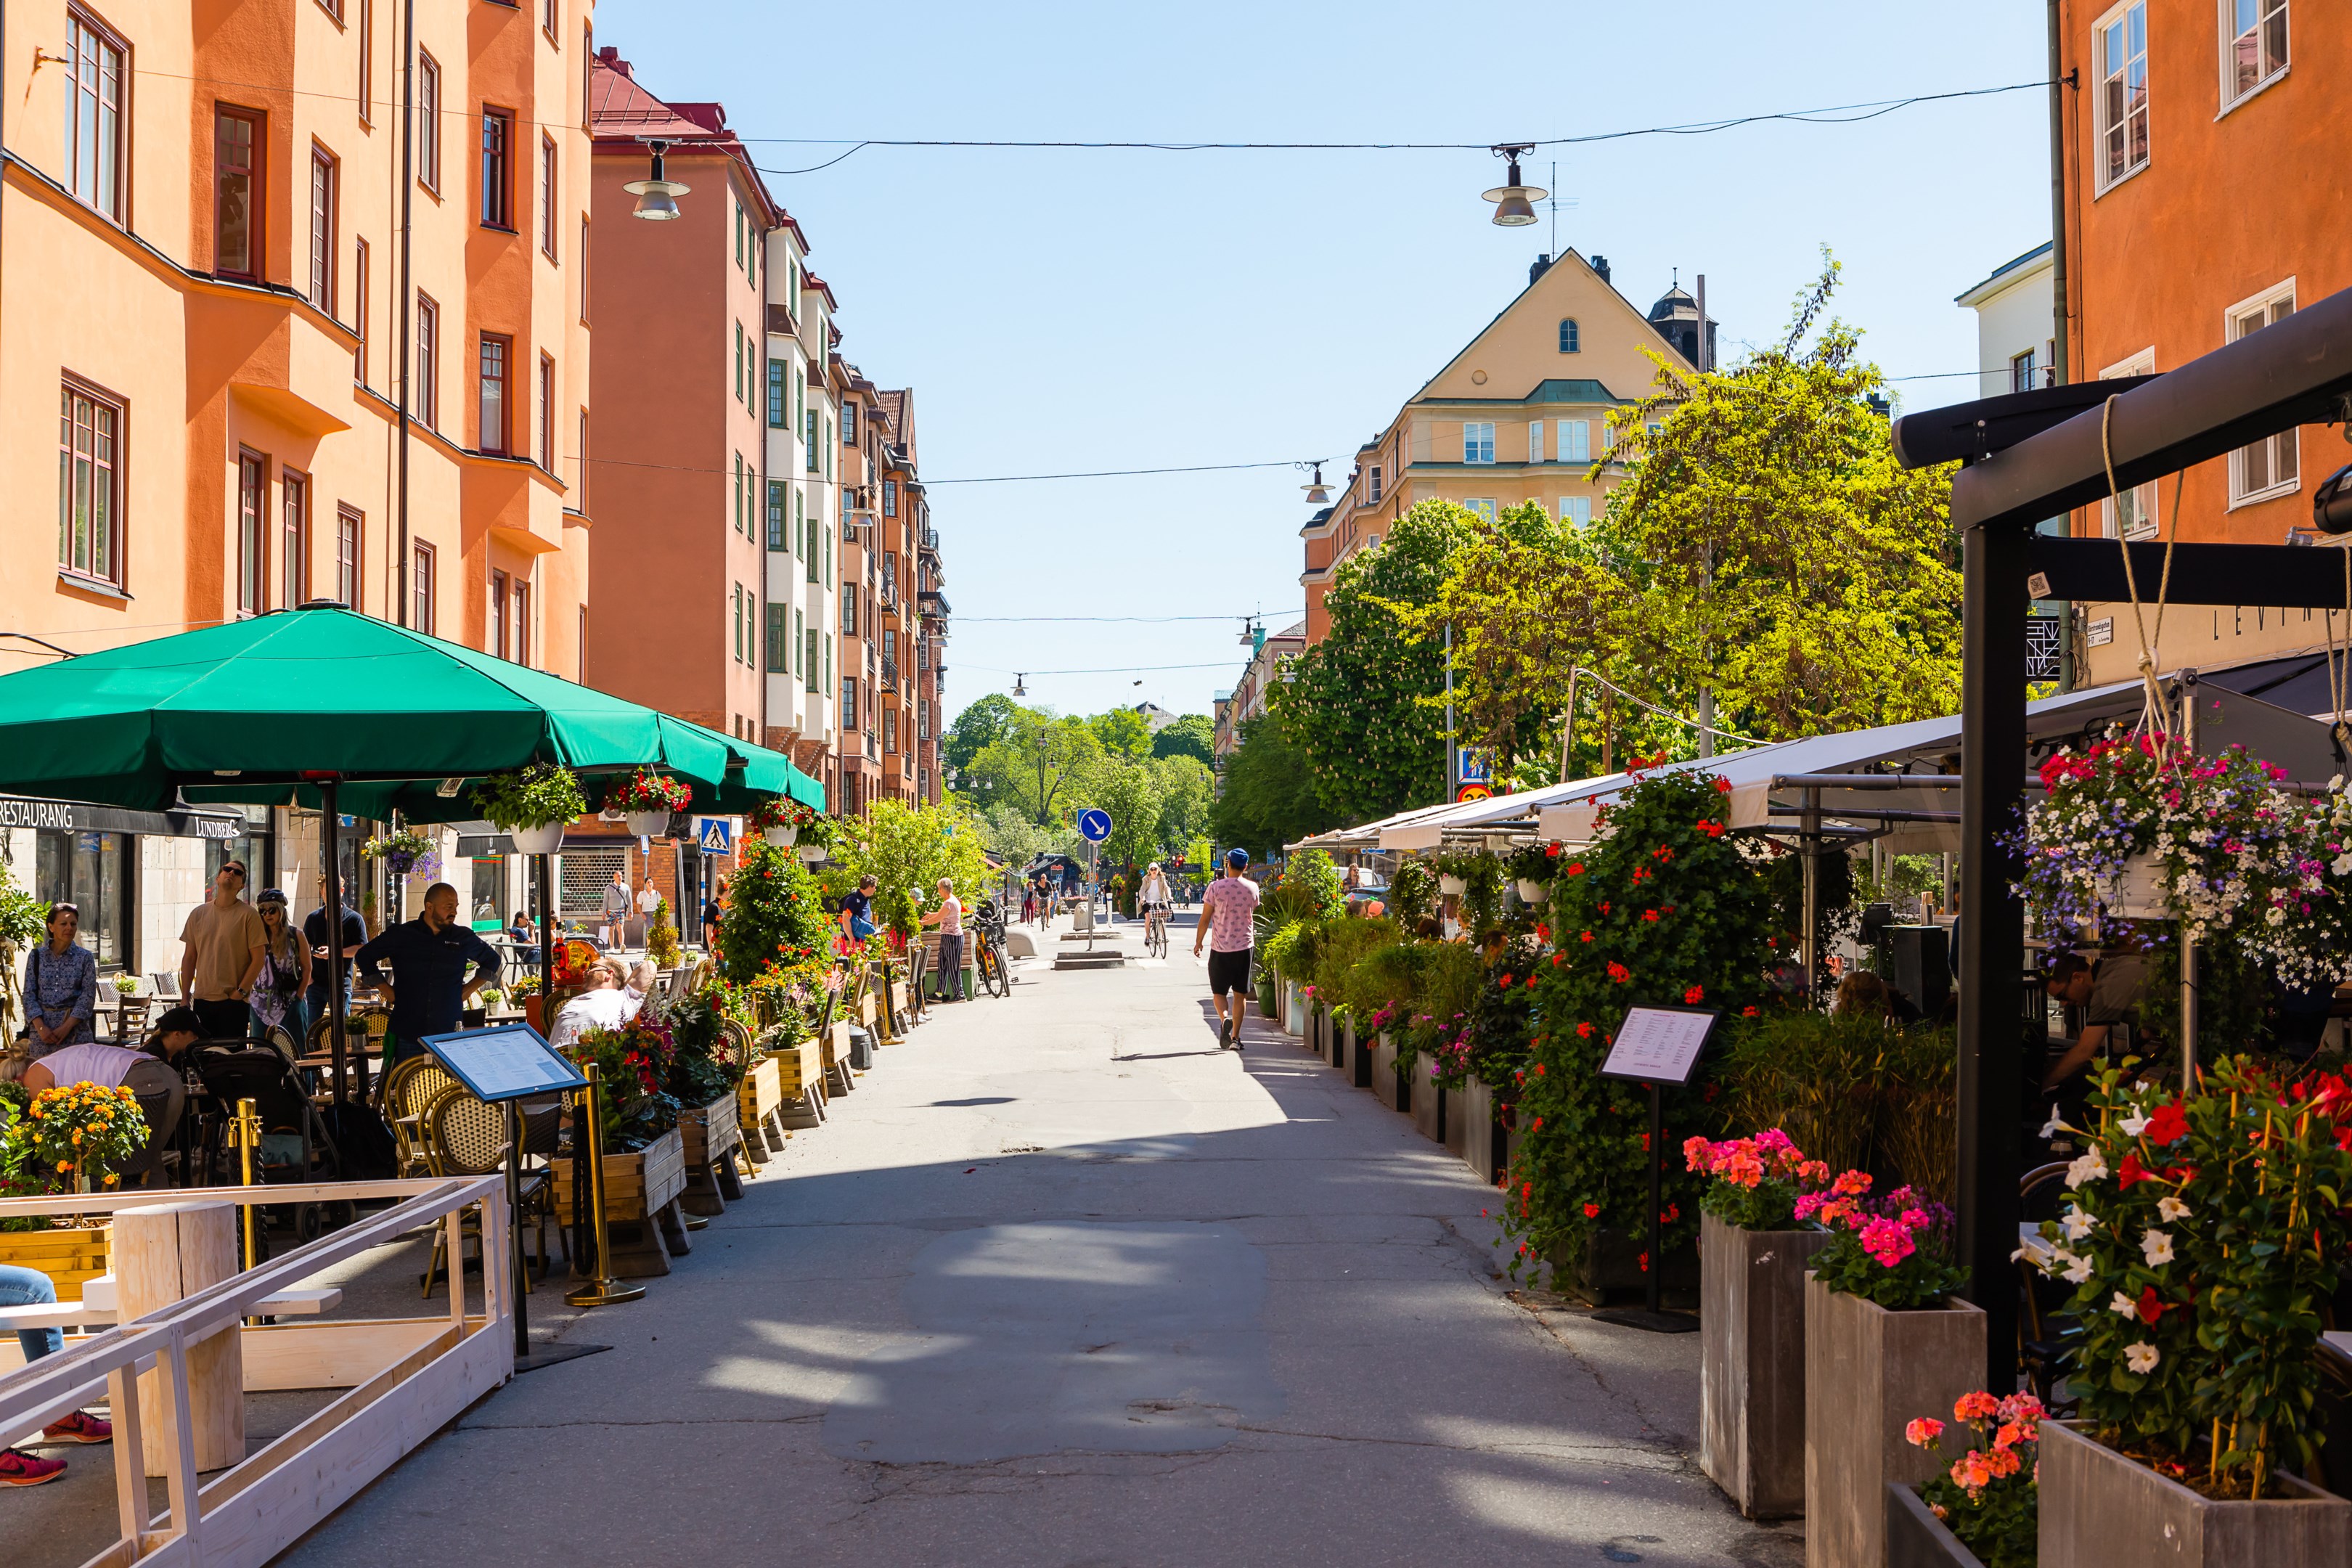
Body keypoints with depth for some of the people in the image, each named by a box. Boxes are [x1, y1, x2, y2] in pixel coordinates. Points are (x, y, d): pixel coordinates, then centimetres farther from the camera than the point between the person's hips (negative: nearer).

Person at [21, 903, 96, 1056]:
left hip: (75, 1029, -1)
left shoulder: (85, 957, 5)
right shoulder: (36, 956, 9)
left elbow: (88, 996, -1)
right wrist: (40, 1027, -9)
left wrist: (67, 1026, -11)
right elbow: (29, 994, 4)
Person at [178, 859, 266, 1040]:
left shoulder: (248, 915, -2)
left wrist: (241, 991, -11)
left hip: (234, 1002, -4)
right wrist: (185, 997, 8)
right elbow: (189, 958, 13)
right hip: (202, 999, 4)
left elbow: (258, 959, -4)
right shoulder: (198, 914, 10)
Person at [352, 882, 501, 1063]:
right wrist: (387, 991, 6)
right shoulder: (401, 935, 4)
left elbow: (492, 960, 23)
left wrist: (468, 990, 11)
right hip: (407, 1033, -1)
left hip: (449, 1034, 1)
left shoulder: (463, 938, 8)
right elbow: (364, 956, 15)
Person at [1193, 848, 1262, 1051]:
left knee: (1219, 990, 10)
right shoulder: (1252, 888, -1)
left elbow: (1205, 919, -5)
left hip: (1220, 947, -2)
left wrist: (1198, 942, 7)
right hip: (1244, 946, 2)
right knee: (1240, 994, 9)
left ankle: (1223, 1019, -18)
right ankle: (1235, 1037, 7)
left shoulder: (1216, 887, -9)